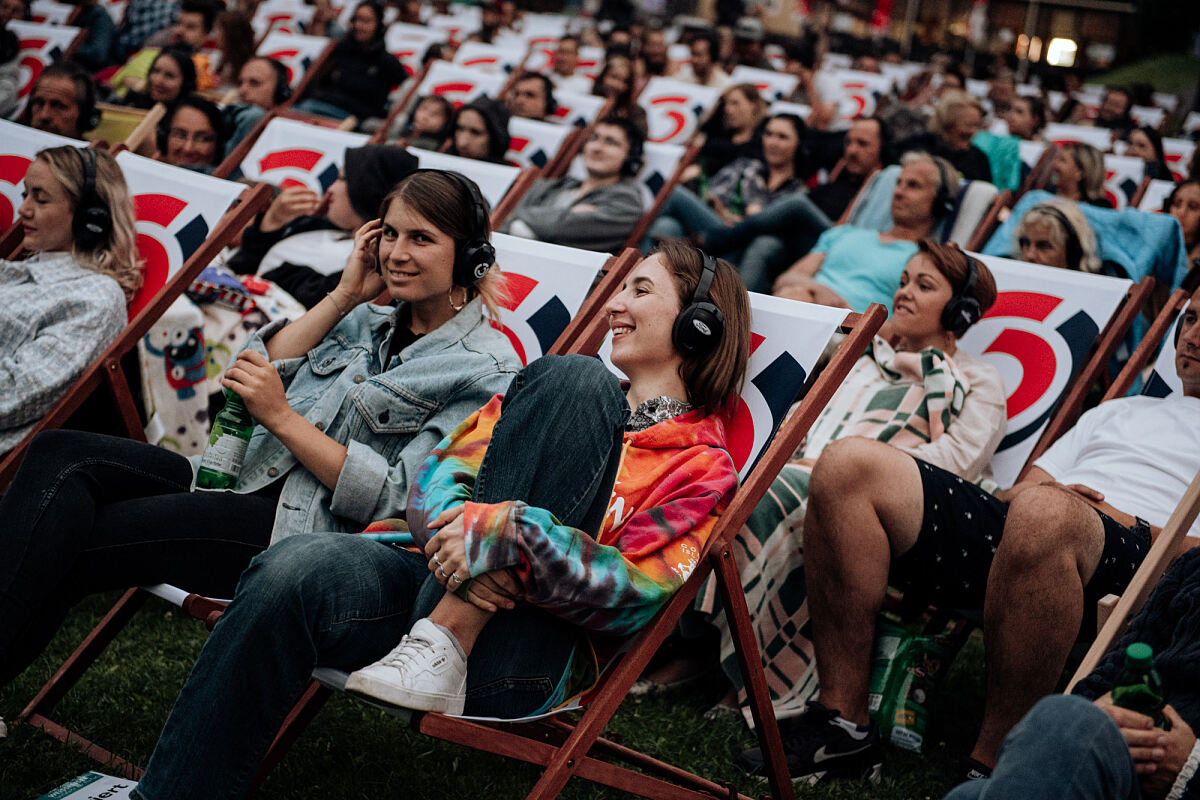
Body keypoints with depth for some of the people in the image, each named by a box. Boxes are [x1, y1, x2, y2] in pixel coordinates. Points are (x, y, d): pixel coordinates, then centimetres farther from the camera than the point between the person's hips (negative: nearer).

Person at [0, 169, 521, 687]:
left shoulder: (487, 369, -3)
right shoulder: (366, 322, 21)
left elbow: (397, 502, -11)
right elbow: (258, 376, 11)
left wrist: (283, 418, -12)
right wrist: (345, 296, 6)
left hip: (311, 534, -7)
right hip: (248, 485, 8)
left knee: (65, 542, -19)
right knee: (62, 456, -16)